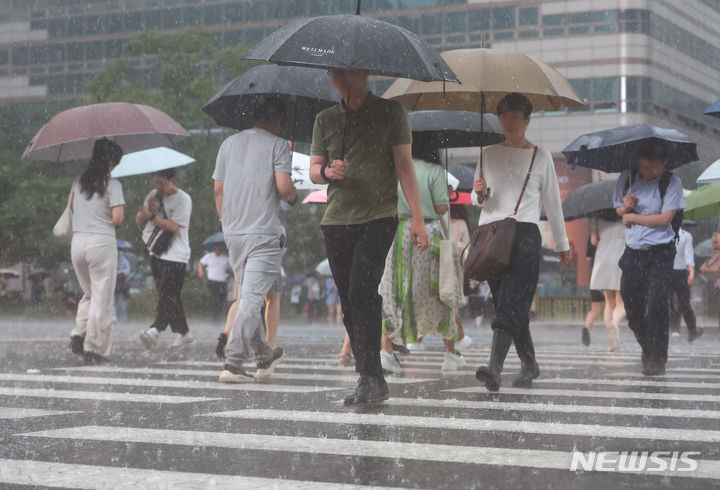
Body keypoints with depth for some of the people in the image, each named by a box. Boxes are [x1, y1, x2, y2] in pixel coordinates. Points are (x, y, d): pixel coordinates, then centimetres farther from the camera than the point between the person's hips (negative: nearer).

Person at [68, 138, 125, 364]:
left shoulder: (79, 182, 10)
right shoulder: (112, 184, -8)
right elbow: (117, 218, -14)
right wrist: (112, 221, 7)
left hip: (77, 242, 6)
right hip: (102, 242, -6)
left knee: (89, 294, 22)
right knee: (102, 299, 2)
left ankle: (79, 335, 4)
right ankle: (95, 349, 2)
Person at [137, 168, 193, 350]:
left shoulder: (183, 199, -8)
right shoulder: (154, 195, 12)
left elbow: (174, 226, -18)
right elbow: (139, 221, 8)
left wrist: (152, 216, -17)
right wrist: (148, 208, -10)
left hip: (175, 255, -7)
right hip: (156, 253, 7)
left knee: (167, 294, -17)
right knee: (170, 296, 9)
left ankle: (155, 330, -31)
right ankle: (183, 332, 18)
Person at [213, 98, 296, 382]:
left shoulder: (229, 144, 13)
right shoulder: (277, 145, -3)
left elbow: (218, 190, 13)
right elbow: (283, 187, -14)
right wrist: (293, 196, 8)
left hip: (233, 233, 6)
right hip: (264, 233, -6)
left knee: (247, 297, 17)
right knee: (252, 298, -9)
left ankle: (263, 356, 28)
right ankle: (233, 362, -16)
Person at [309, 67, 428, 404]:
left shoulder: (390, 113, 4)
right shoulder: (325, 119, 15)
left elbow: (404, 167, 2)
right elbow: (313, 170, 17)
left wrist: (417, 218, -4)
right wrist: (327, 171, -8)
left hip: (378, 217, -4)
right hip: (337, 221, 4)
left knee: (362, 292, -19)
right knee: (349, 301, 4)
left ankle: (372, 377, -17)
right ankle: (369, 383, 12)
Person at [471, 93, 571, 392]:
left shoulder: (541, 156, 9)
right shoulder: (488, 155, 15)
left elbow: (552, 202, 14)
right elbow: (477, 199, 20)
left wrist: (562, 244, 17)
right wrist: (479, 194, -5)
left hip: (524, 233, -4)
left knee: (511, 303, -16)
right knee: (507, 303, 5)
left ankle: (494, 368, -29)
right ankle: (529, 364, 19)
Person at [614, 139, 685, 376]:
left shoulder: (671, 182, -6)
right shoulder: (626, 178, 5)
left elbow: (665, 218, -12)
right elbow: (618, 209, 15)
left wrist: (633, 217, -7)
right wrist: (625, 207, -8)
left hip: (660, 254, -4)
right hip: (633, 252, 4)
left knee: (656, 304, -10)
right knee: (631, 304, 7)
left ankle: (657, 359, 0)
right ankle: (646, 348, 31)